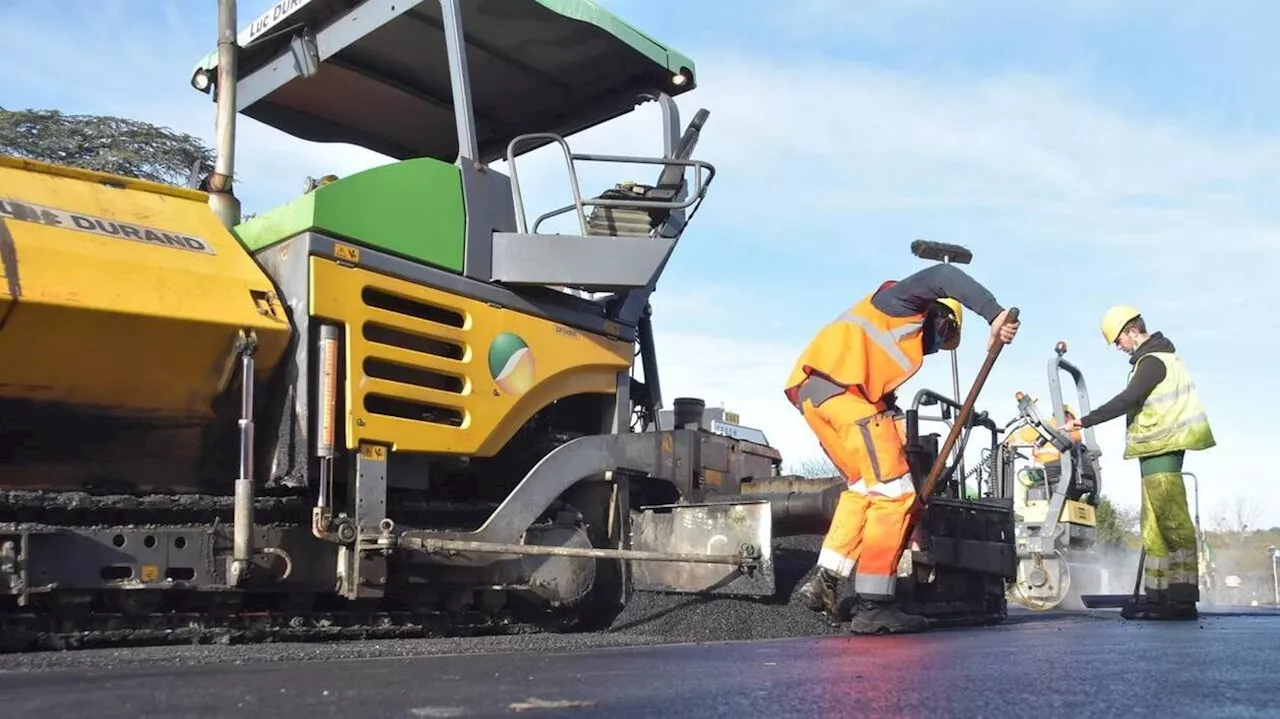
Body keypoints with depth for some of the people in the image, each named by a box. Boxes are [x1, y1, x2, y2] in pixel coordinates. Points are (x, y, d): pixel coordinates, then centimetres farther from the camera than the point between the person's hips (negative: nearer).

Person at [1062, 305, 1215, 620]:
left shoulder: (1152, 360, -12)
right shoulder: (1156, 357, 19)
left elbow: (1126, 400, -20)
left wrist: (1083, 422, -17)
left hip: (1161, 451, -11)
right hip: (1158, 451, 11)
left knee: (1172, 522, -12)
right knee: (1154, 525, 10)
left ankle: (1183, 598, -14)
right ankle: (1157, 594, 12)